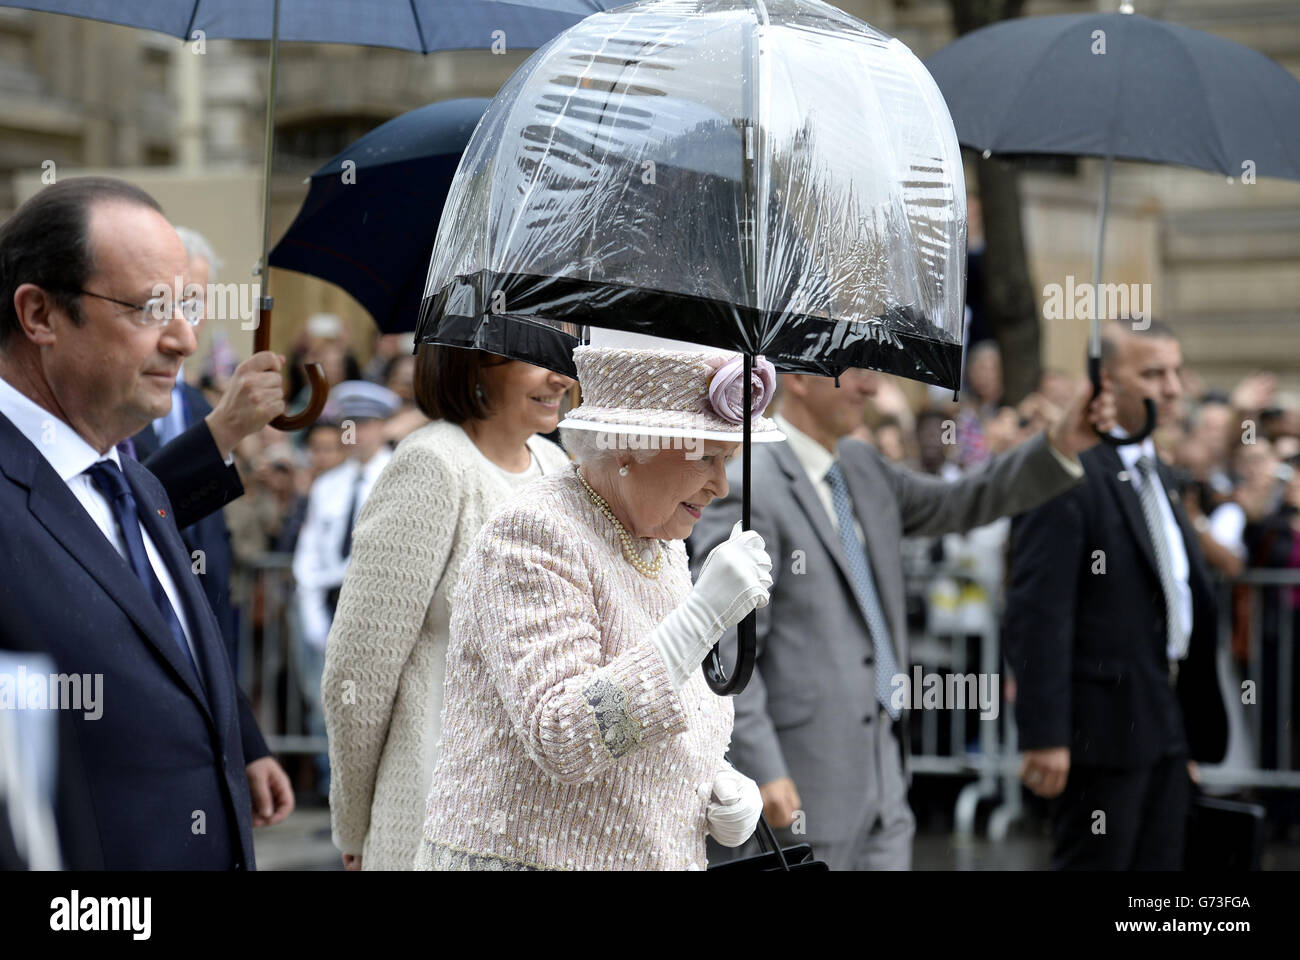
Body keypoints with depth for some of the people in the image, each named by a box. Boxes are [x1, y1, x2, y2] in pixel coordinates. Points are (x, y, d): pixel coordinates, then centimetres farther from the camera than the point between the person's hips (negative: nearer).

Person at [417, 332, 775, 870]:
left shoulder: (660, 545, 9)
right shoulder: (532, 534, -15)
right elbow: (564, 740, -25)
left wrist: (720, 787, 0)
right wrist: (701, 617, -29)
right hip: (525, 858, -8)